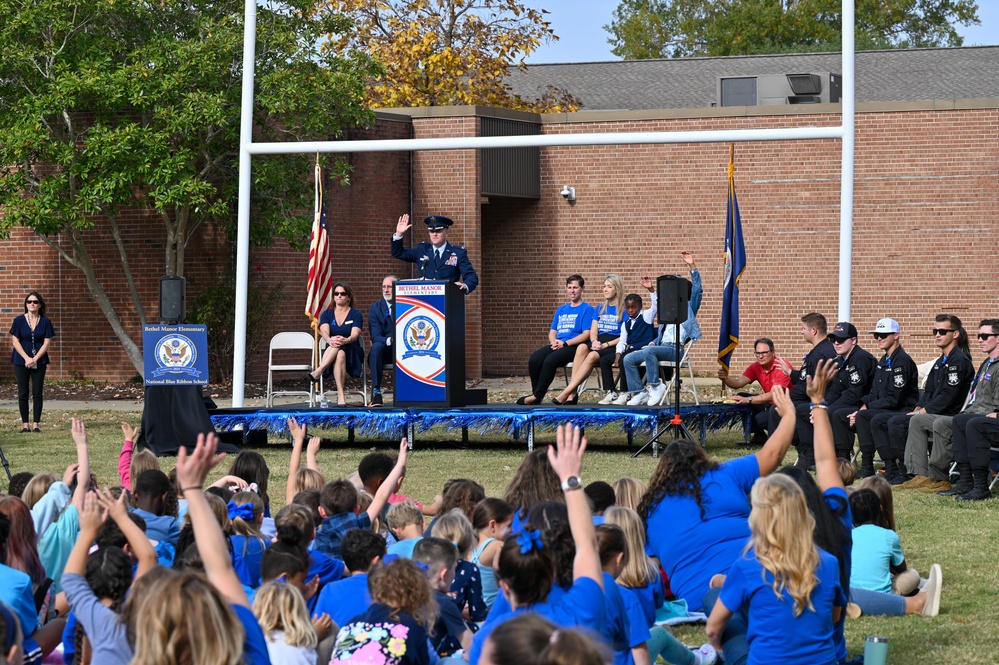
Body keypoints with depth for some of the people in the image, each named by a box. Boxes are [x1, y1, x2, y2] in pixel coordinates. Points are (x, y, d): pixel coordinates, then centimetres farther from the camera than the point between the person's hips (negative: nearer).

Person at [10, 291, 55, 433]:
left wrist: (35, 359, -12)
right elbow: (15, 341, -2)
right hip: (21, 362, 0)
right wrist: (26, 358, -11)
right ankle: (25, 424, 5)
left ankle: (36, 424, 4)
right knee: (23, 393, 1)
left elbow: (46, 343, -1)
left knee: (37, 393, 0)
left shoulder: (45, 322, 1)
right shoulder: (19, 320, 0)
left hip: (39, 362, 0)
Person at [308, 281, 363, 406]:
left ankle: (318, 372, -50)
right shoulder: (327, 314, 11)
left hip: (352, 353, -1)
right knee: (339, 355, -37)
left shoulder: (356, 314, 5)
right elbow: (324, 332, -9)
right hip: (330, 353, 1)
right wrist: (330, 340, -36)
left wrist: (346, 340, -40)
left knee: (341, 351, -37)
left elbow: (355, 335, -13)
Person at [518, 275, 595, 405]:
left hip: (574, 346, -6)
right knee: (534, 359, -23)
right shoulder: (561, 310, 24)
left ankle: (537, 396, -25)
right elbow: (552, 331, 22)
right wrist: (553, 341, -3)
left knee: (550, 360, -32)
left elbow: (586, 334, -8)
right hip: (557, 345, 6)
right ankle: (535, 393, -18)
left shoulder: (587, 309, 3)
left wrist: (565, 343, -15)